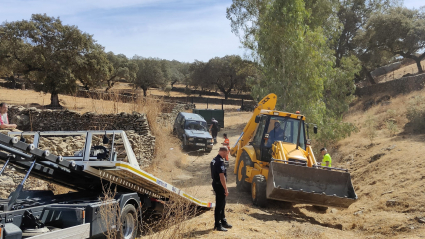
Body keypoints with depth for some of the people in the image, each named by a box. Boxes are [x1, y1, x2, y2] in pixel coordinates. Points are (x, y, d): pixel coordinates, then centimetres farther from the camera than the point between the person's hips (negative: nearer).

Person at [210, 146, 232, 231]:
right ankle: (217, 225, 6)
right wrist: (226, 189, -21)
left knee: (222, 203, 20)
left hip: (215, 183, 10)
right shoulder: (220, 161, -22)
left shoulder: (214, 160, 10)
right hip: (219, 185, -10)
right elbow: (222, 176, -25)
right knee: (219, 205, -2)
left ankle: (223, 221, 31)